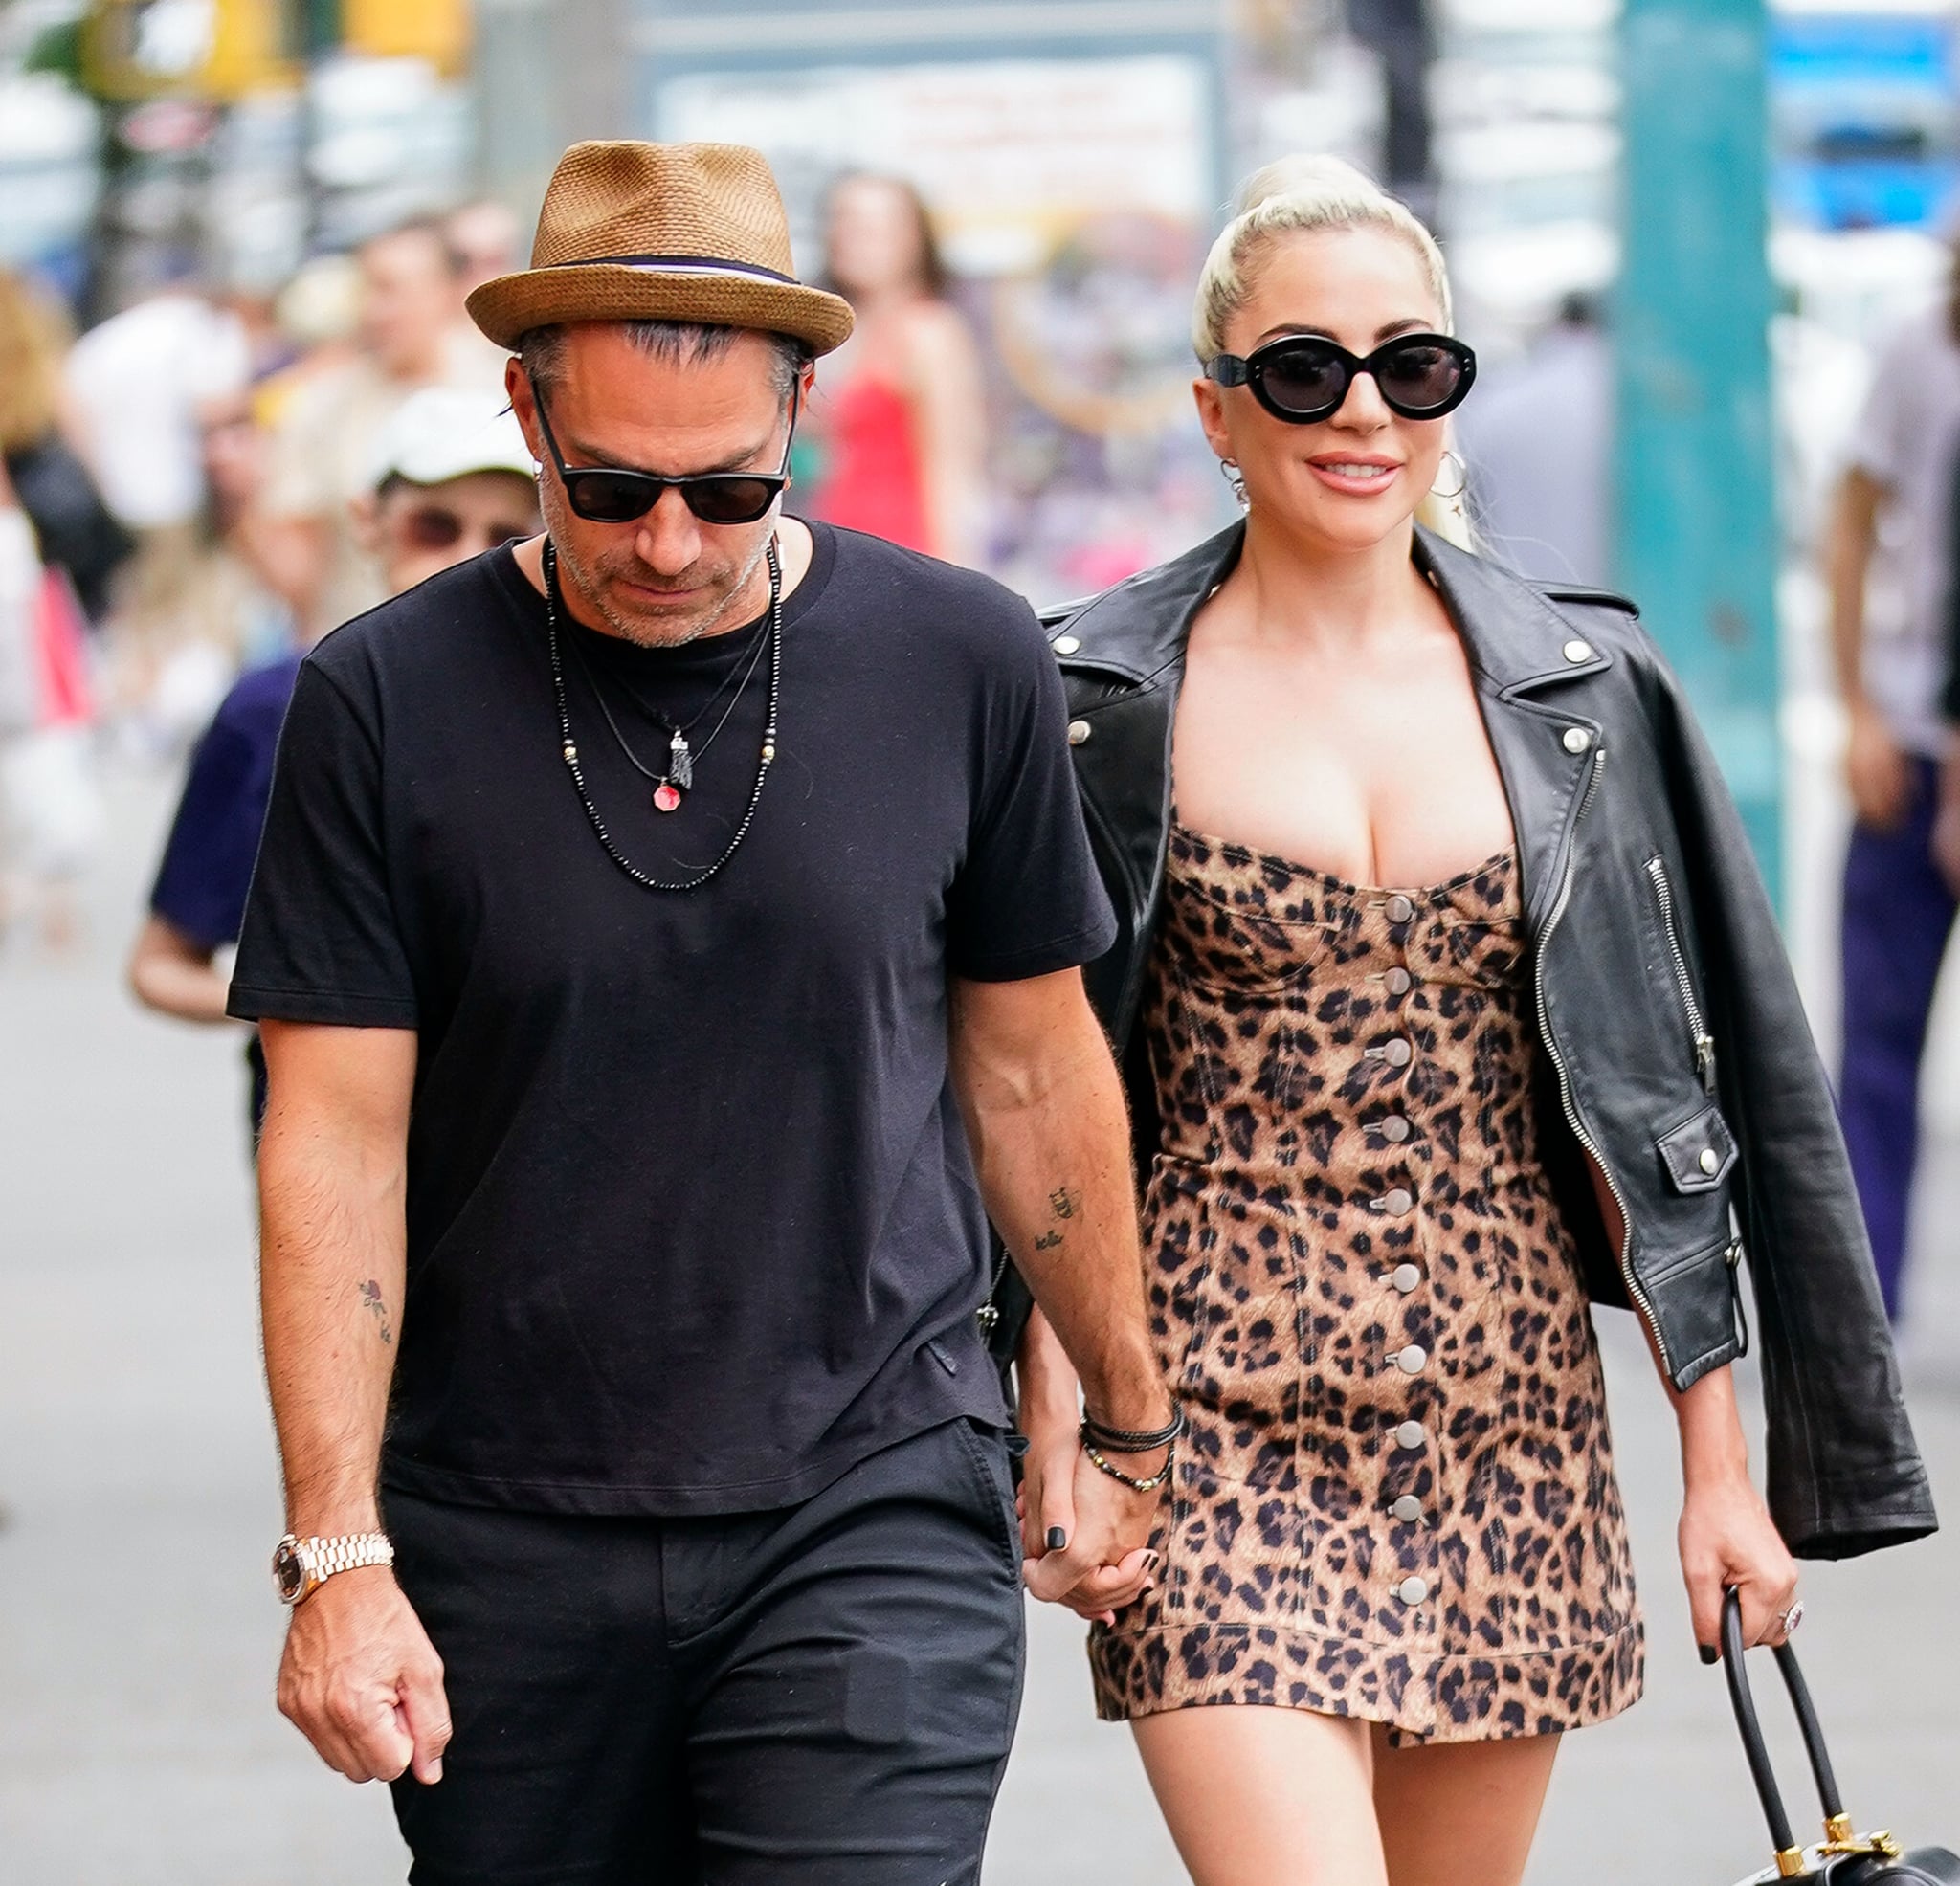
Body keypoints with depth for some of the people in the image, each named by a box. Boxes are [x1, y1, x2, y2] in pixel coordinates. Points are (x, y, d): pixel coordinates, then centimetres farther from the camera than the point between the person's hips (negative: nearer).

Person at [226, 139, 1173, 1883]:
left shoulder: (965, 668, 0)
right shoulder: (387, 703, -2)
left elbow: (1033, 1062, 12)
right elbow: (336, 1143, -3)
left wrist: (1131, 1425, 19)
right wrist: (338, 1553, -9)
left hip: (873, 1503, -1)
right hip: (509, 1543, 1)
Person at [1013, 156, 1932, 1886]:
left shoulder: (1580, 689, 6)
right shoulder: (1106, 706, -1)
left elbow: (1667, 1095, 8)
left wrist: (1725, 1462, 4)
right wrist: (1059, 1437, -6)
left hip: (1513, 1414, 3)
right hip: (1224, 1430, -3)